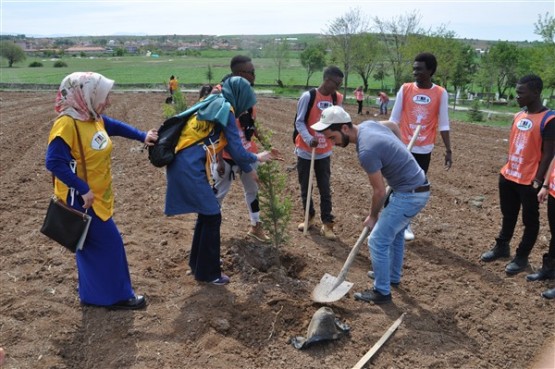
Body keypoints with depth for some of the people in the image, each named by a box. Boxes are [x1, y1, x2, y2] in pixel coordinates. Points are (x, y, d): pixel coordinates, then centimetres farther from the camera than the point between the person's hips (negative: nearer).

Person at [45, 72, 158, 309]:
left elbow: (117, 127, 23)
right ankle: (117, 296, 15)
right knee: (109, 244, -1)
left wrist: (143, 137, 23)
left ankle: (94, 295, 32)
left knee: (93, 245, 17)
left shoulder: (95, 118, 1)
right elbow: (54, 162, -29)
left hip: (98, 196, 9)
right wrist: (83, 189, -29)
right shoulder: (67, 124, -25)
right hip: (81, 199, -9)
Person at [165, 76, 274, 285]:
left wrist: (248, 170, 34)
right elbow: (237, 151, -8)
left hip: (184, 166, 9)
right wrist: (257, 158, 13)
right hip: (189, 169, -9)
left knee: (206, 214, 20)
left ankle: (197, 264, 33)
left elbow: (229, 146, 27)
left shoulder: (212, 106, 21)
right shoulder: (225, 110, -7)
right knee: (212, 216, 2)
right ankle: (208, 273, 14)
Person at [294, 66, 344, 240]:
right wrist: (309, 139, -29)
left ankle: (327, 224, 9)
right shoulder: (308, 97, -15)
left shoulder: (337, 98, -1)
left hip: (324, 152, 2)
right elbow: (299, 122, -14)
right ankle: (310, 217, 29)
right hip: (305, 151, -2)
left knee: (325, 189, 3)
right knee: (305, 187, 11)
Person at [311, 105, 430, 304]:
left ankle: (382, 292, 10)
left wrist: (373, 216, -2)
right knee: (394, 232, 26)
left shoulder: (366, 151, -28)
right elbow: (394, 126, 21)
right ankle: (392, 275, 44)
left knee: (378, 240, -4)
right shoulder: (368, 124, -1)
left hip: (409, 195, -10)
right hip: (416, 186, 10)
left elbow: (379, 192, -18)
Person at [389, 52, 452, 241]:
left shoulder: (441, 94, -3)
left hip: (424, 149, 1)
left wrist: (448, 150, -2)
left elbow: (443, 125, 0)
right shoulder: (405, 89, -3)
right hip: (403, 147, 0)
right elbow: (394, 119, 1)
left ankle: (405, 223, 22)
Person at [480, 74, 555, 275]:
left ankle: (521, 257, 20)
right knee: (508, 216, 21)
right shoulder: (518, 116, 8)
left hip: (529, 181, -7)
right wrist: (507, 169, 15)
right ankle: (502, 246, 37)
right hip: (508, 176, 7)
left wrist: (538, 180, -17)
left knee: (530, 220, 9)